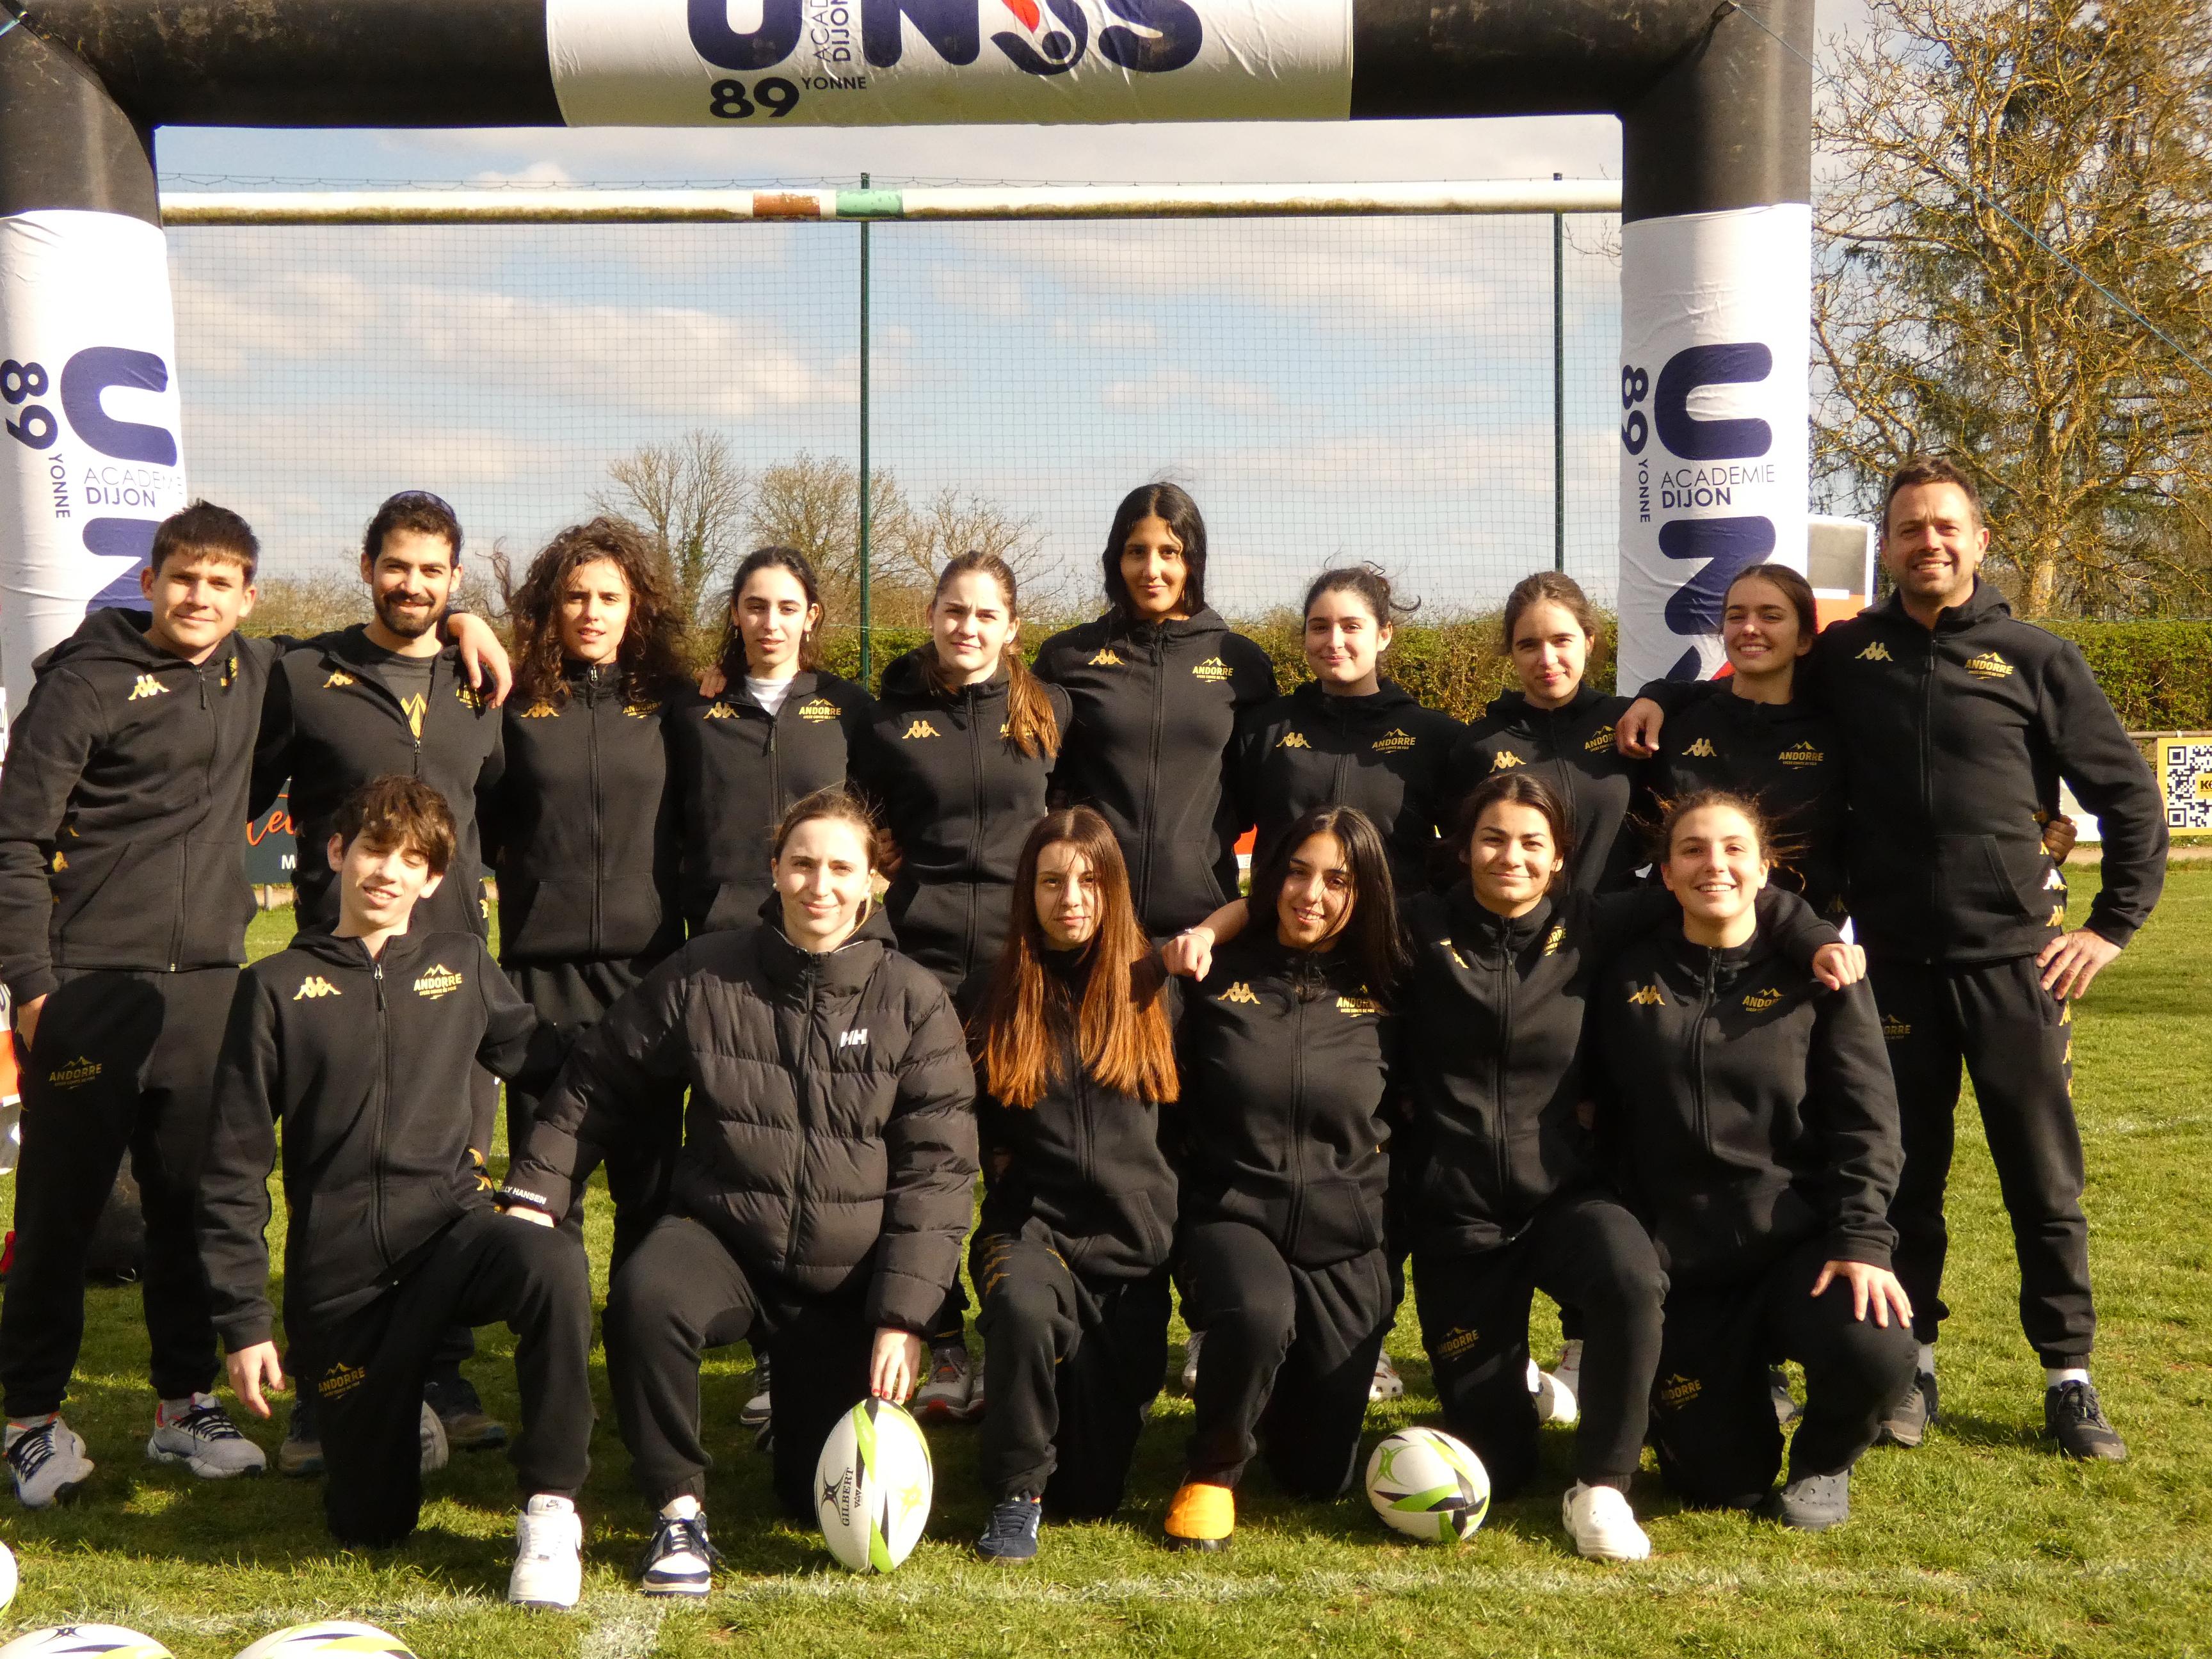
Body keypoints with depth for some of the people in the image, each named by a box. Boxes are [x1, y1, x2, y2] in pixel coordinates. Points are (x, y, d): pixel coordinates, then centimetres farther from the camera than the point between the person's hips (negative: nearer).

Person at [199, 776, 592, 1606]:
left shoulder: (461, 961, 6)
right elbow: (234, 1166, 2)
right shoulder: (277, 986, 1)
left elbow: (544, 1061, 15)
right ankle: (392, 1406, 36)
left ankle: (551, 1508, -21)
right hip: (339, 1279, 0)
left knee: (554, 1264, -35)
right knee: (371, 1526, 2)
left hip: (452, 1229, 0)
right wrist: (244, 1320, -2)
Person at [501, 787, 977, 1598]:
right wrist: (534, 1190, -2)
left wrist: (902, 1315, -12)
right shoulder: (705, 975, -5)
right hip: (722, 1234, 0)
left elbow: (937, 1168, -6)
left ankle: (806, 1391, 39)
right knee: (643, 1295, -36)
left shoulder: (915, 1002, -6)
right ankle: (678, 1511, -15)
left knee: (829, 1497, 3)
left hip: (847, 1272, 1)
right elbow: (597, 1079, 7)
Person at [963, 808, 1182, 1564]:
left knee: (1093, 1493, 2)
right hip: (1031, 1225, -1)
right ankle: (1017, 1493, -17)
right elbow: (965, 1129, 11)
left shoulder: (1154, 990, 5)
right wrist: (1007, 1159, -5)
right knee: (1024, 1305, -40)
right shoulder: (990, 998, 3)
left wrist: (1187, 1238, 5)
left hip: (1134, 1242, 1)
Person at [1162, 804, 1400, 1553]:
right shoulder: (1219, 975, -1)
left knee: (1320, 1474, 5)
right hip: (1232, 1218, -2)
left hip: (1344, 1243, 2)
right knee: (1259, 1314, -38)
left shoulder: (1384, 995, 3)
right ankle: (1211, 1471, -9)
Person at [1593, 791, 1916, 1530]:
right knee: (1718, 1483, -1)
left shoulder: (1815, 973, 0)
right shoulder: (1629, 977, 5)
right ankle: (1737, 1383, 35)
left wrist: (1863, 1239, -18)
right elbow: (1609, 1122, 9)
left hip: (1800, 1242, -1)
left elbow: (1865, 1117, -6)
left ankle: (1822, 1463, 4)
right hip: (1680, 1264, 2)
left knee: (1875, 1355, -32)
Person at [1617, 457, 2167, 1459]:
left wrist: (2116, 922, 1)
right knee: (1905, 1178, 9)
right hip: (1896, 962, 2)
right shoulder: (1848, 654, 6)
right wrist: (1663, 700, 3)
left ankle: (2069, 1379, 17)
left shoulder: (2036, 659, 1)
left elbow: (2128, 796, 5)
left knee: (2044, 1181, 4)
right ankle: (1911, 1366, 22)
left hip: (2016, 960, -1)